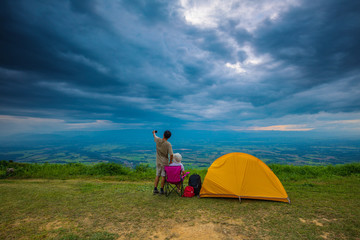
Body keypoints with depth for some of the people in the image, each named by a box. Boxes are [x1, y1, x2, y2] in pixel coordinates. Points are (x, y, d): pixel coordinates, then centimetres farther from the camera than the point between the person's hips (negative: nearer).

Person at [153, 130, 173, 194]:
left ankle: (155, 189, 18)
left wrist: (154, 132, 40)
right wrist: (170, 162, -3)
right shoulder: (168, 144, -18)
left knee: (157, 175, 14)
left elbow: (154, 136, 17)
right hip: (165, 162, -4)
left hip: (158, 162, 4)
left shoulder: (158, 140, -7)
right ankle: (161, 190, 14)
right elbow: (171, 155, -20)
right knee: (163, 176, 6)